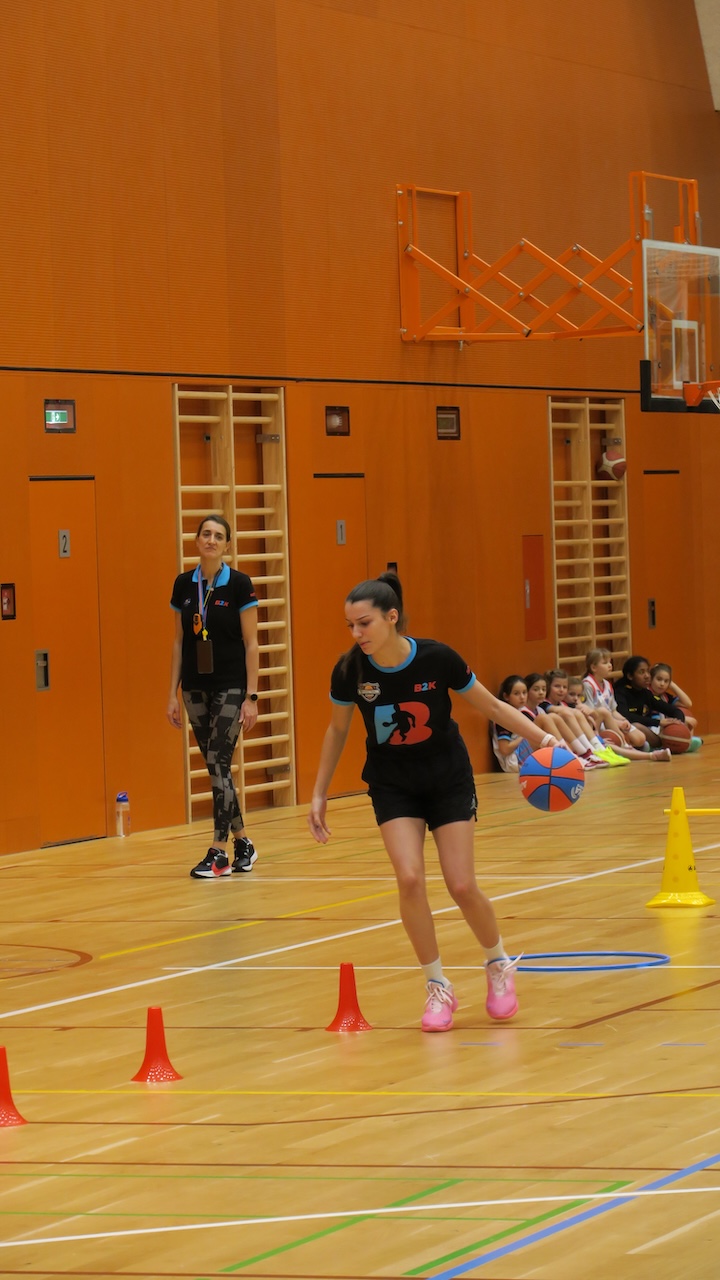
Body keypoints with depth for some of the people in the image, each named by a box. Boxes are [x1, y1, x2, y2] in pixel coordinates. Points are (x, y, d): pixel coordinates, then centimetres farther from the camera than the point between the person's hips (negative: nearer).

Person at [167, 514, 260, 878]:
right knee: (216, 766, 9)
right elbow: (179, 641, 10)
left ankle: (219, 851, -7)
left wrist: (251, 696, -12)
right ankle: (242, 842, 21)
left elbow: (251, 643, -7)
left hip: (230, 687, -5)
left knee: (218, 762, -10)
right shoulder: (183, 585, 4)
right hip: (196, 688, 5)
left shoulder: (239, 584, -8)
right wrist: (173, 693, 6)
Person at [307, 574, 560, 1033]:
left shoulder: (436, 658, -23)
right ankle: (438, 987, -1)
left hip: (448, 779, -1)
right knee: (410, 879, -18)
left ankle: (500, 965, 24)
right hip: (393, 785, 1)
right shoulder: (351, 670, -17)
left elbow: (491, 705, -7)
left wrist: (539, 736, -18)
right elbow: (337, 729, 2)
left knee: (462, 886, -6)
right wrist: (319, 795, 6)